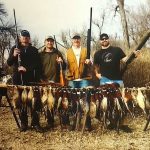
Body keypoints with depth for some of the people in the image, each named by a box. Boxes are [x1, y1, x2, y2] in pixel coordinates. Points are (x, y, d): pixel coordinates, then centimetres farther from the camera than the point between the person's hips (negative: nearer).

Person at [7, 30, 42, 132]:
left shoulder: (34, 50, 10)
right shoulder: (15, 48, 11)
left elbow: (37, 65, 2)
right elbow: (9, 63, 4)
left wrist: (27, 69, -13)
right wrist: (14, 56, -16)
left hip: (31, 79, 0)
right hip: (19, 79, 1)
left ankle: (35, 123, 1)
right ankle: (23, 123, 11)